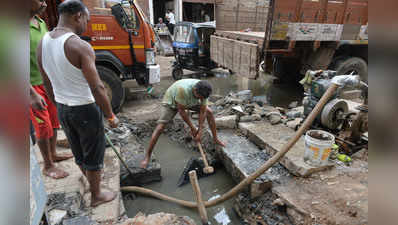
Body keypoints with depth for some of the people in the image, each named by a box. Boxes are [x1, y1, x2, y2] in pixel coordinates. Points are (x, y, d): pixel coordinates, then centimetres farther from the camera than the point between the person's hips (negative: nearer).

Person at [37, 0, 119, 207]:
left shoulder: (43, 43, 2)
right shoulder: (81, 46, -22)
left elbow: (48, 84, 10)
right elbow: (97, 88, -23)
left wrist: (60, 107, 22)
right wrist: (111, 116, -12)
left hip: (62, 109, 8)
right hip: (85, 110, -7)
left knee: (78, 151, 25)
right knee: (94, 155, 11)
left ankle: (90, 179, 50)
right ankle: (96, 196, 30)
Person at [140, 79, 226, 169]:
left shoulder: (203, 91, -27)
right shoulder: (183, 89, -44)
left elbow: (202, 111, -18)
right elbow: (181, 110, -32)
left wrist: (200, 131, -19)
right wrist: (192, 128, -23)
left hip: (190, 102, 5)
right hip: (171, 102, -5)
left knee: (209, 112, -4)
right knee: (160, 127, -16)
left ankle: (215, 139, 13)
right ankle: (147, 156, -4)